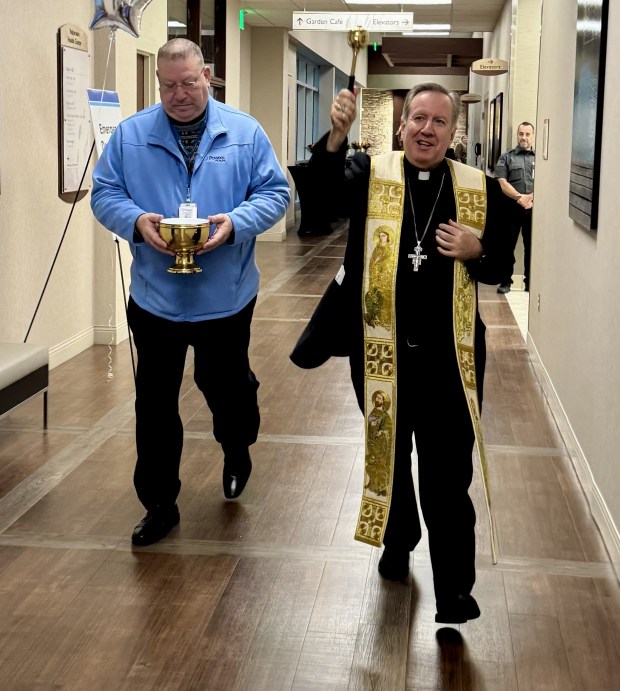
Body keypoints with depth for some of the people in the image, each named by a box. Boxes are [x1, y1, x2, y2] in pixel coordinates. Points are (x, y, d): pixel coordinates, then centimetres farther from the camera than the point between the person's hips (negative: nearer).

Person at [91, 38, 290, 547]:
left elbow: (275, 193, -1)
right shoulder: (131, 135, 1)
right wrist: (136, 221, -20)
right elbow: (104, 194, 1)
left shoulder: (245, 132, 0)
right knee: (154, 406, 6)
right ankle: (160, 504, 20)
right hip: (154, 299, 1)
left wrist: (235, 222, -20)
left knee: (227, 390, 16)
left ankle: (237, 453, 49)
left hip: (226, 298, 0)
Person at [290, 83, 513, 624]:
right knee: (388, 455, 19)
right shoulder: (372, 174, -1)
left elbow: (500, 265, 7)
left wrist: (476, 251, -15)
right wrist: (338, 133, -41)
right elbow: (327, 182, -23)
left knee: (448, 473, -3)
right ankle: (398, 540, 43)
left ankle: (454, 588, 5)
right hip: (381, 351, 1)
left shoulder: (480, 189, 2)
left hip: (448, 356, -1)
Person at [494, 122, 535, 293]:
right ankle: (505, 282, 12)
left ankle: (530, 282, 16)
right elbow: (502, 182, -4)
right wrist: (520, 198, -14)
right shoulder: (506, 158, 7)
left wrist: (530, 198, -14)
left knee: (532, 246, 7)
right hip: (511, 208, -1)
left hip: (534, 209, 1)